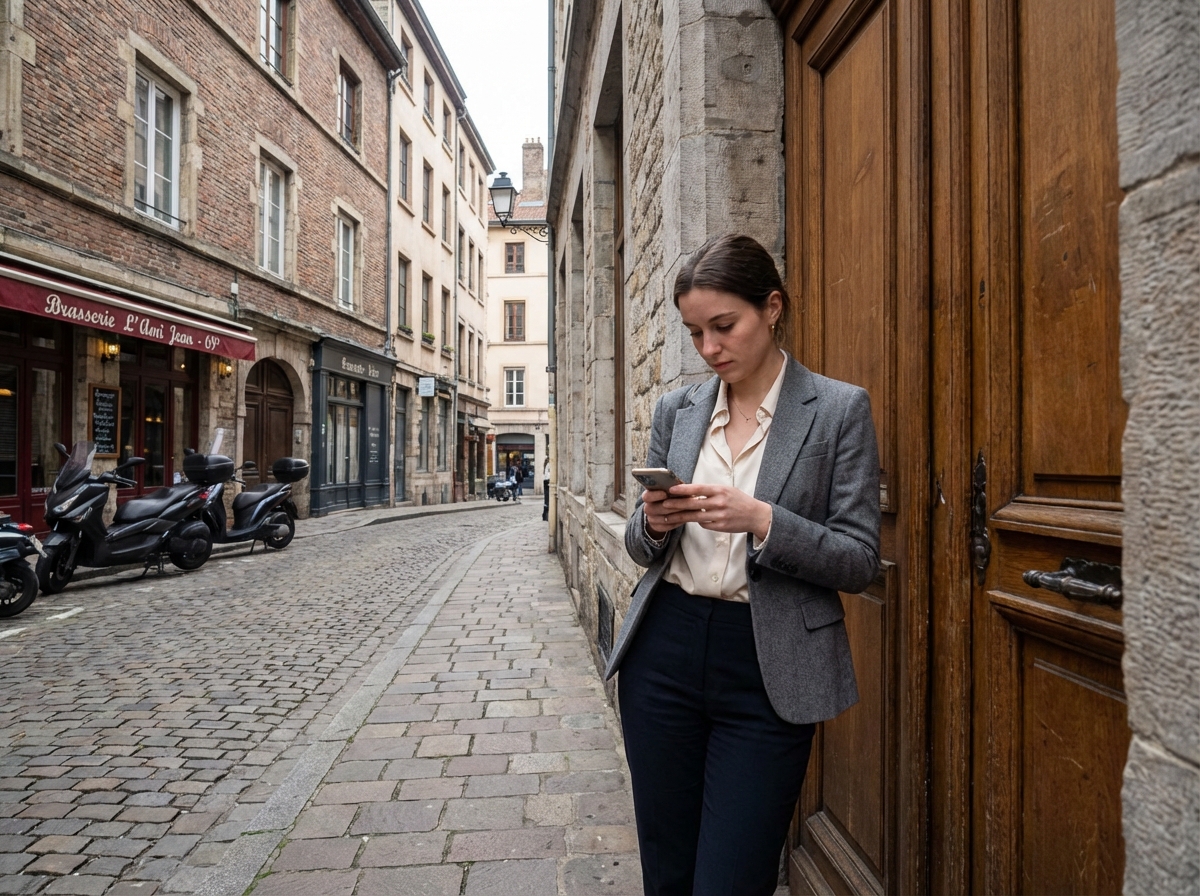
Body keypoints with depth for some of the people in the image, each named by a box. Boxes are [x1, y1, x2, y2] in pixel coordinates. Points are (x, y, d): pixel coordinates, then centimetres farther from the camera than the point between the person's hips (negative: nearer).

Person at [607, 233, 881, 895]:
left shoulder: (840, 409, -4)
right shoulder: (675, 410, 7)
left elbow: (860, 561, -6)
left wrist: (760, 520, -21)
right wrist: (654, 524, -11)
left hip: (768, 669, -3)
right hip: (665, 650, 4)